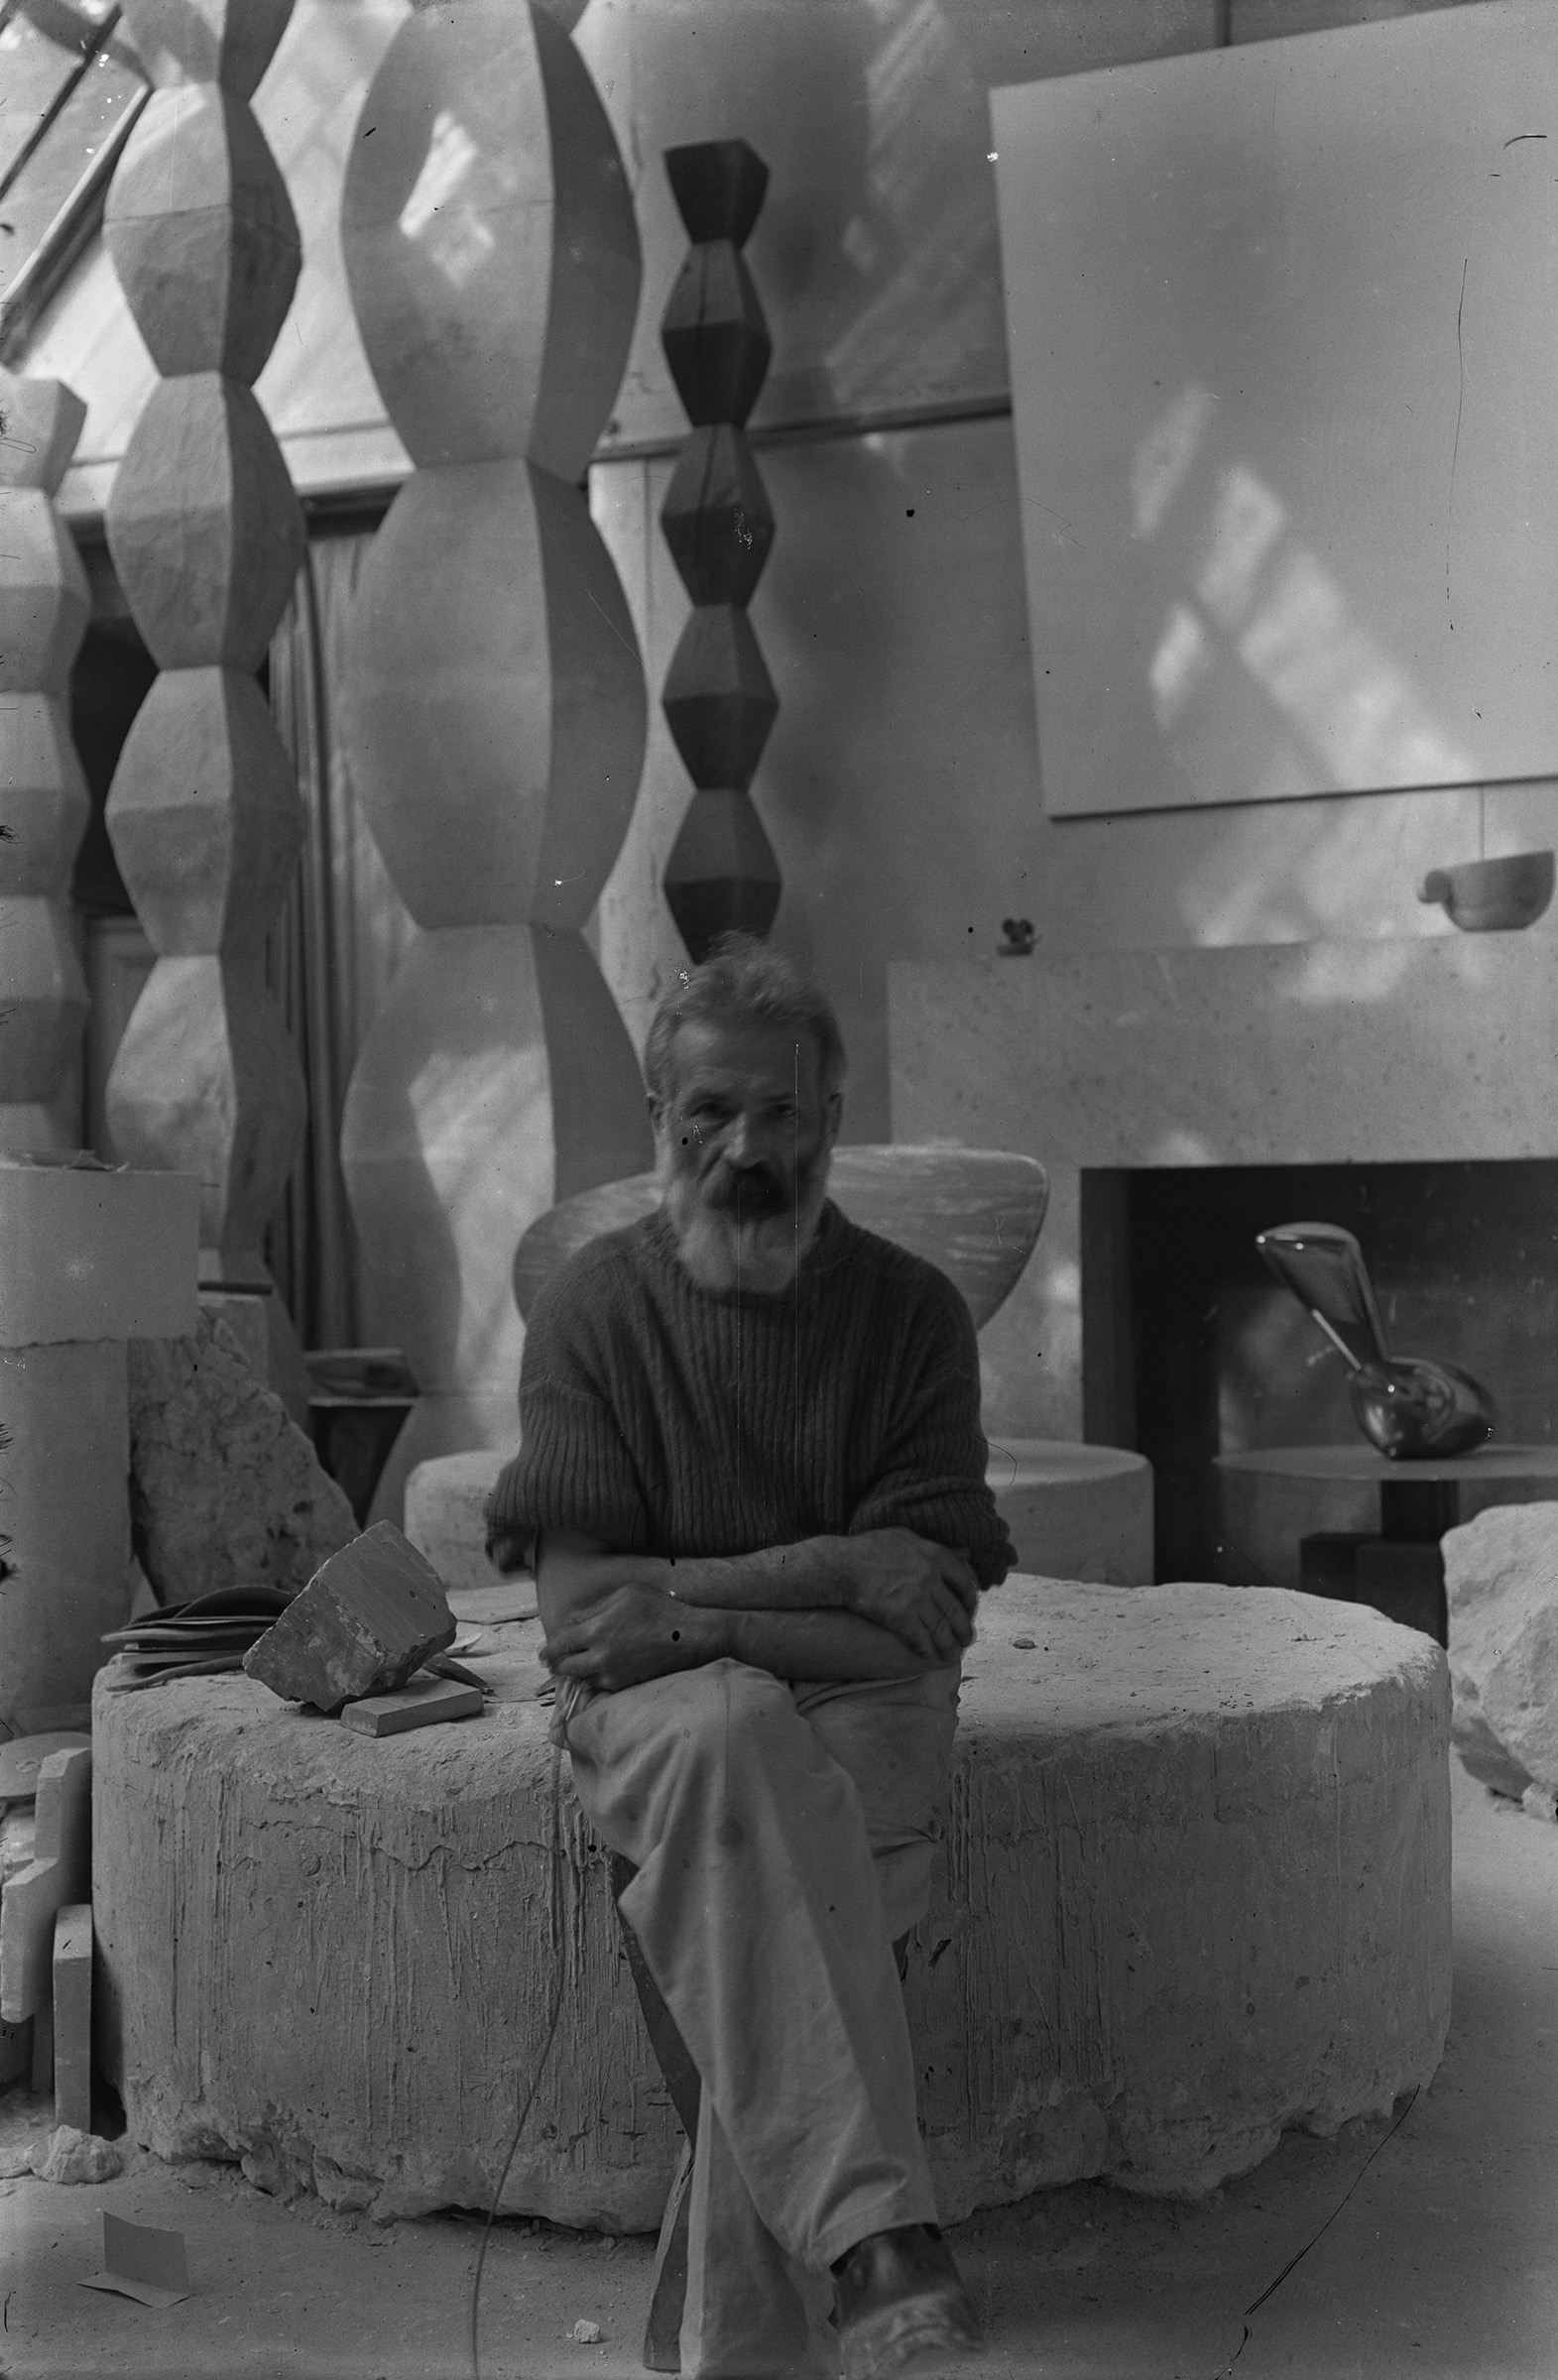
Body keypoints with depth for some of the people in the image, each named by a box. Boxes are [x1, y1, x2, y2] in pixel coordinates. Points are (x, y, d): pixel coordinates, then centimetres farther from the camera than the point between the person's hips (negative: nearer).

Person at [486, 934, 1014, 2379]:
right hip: (650, 1715, 0)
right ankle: (876, 2243, -42)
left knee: (761, 1879, -32)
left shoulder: (912, 1314, 4)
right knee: (733, 1742, -36)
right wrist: (828, 1576, -13)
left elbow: (928, 1611, -3)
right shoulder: (593, 1309, 2)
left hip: (861, 1718, 1)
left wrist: (691, 1598, -11)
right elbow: (581, 1610, -5)